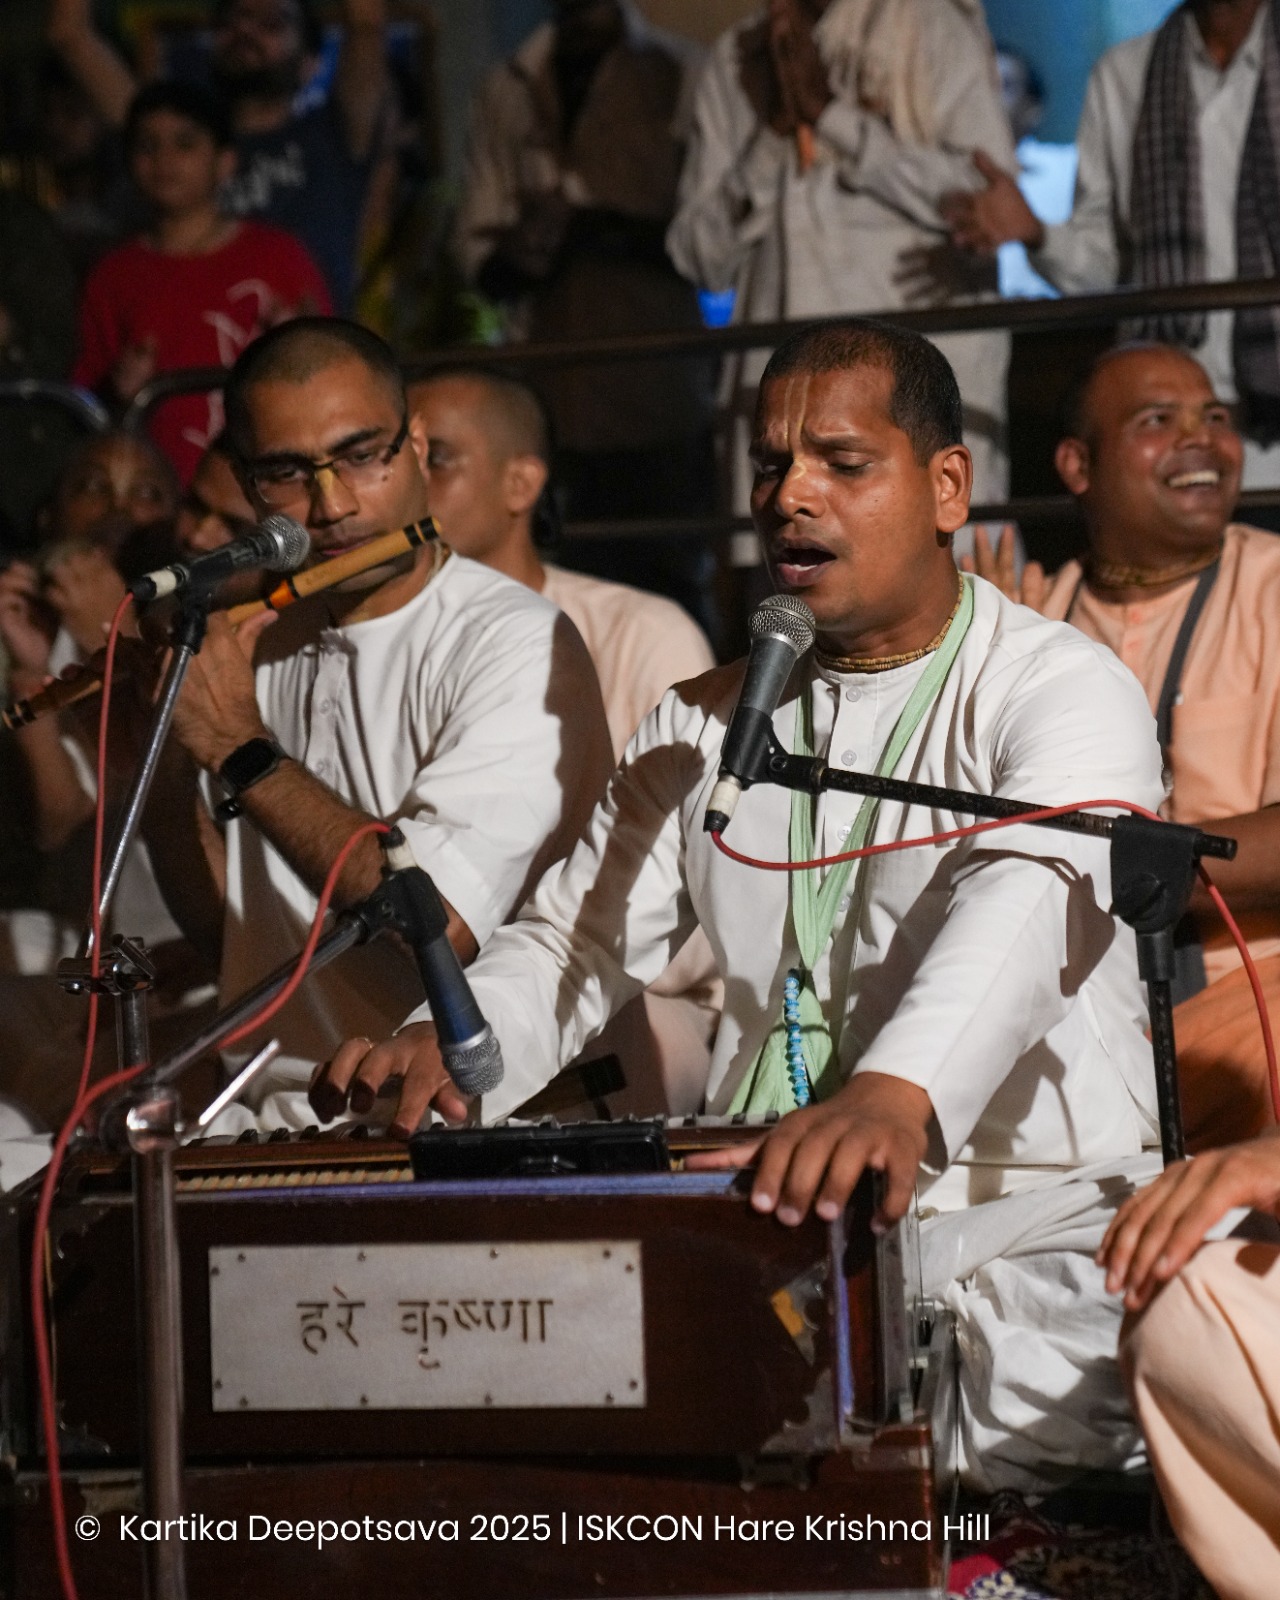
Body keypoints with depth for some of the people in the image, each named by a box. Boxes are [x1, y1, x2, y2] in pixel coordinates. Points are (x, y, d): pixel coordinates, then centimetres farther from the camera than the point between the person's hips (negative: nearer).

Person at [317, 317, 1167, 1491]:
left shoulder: (1062, 689, -2)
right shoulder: (704, 726, 20)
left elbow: (1025, 898, -22)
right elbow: (579, 938, 16)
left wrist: (898, 1093, -44)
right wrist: (449, 1042, -10)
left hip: (1030, 1206, -4)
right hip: (762, 1210, 5)